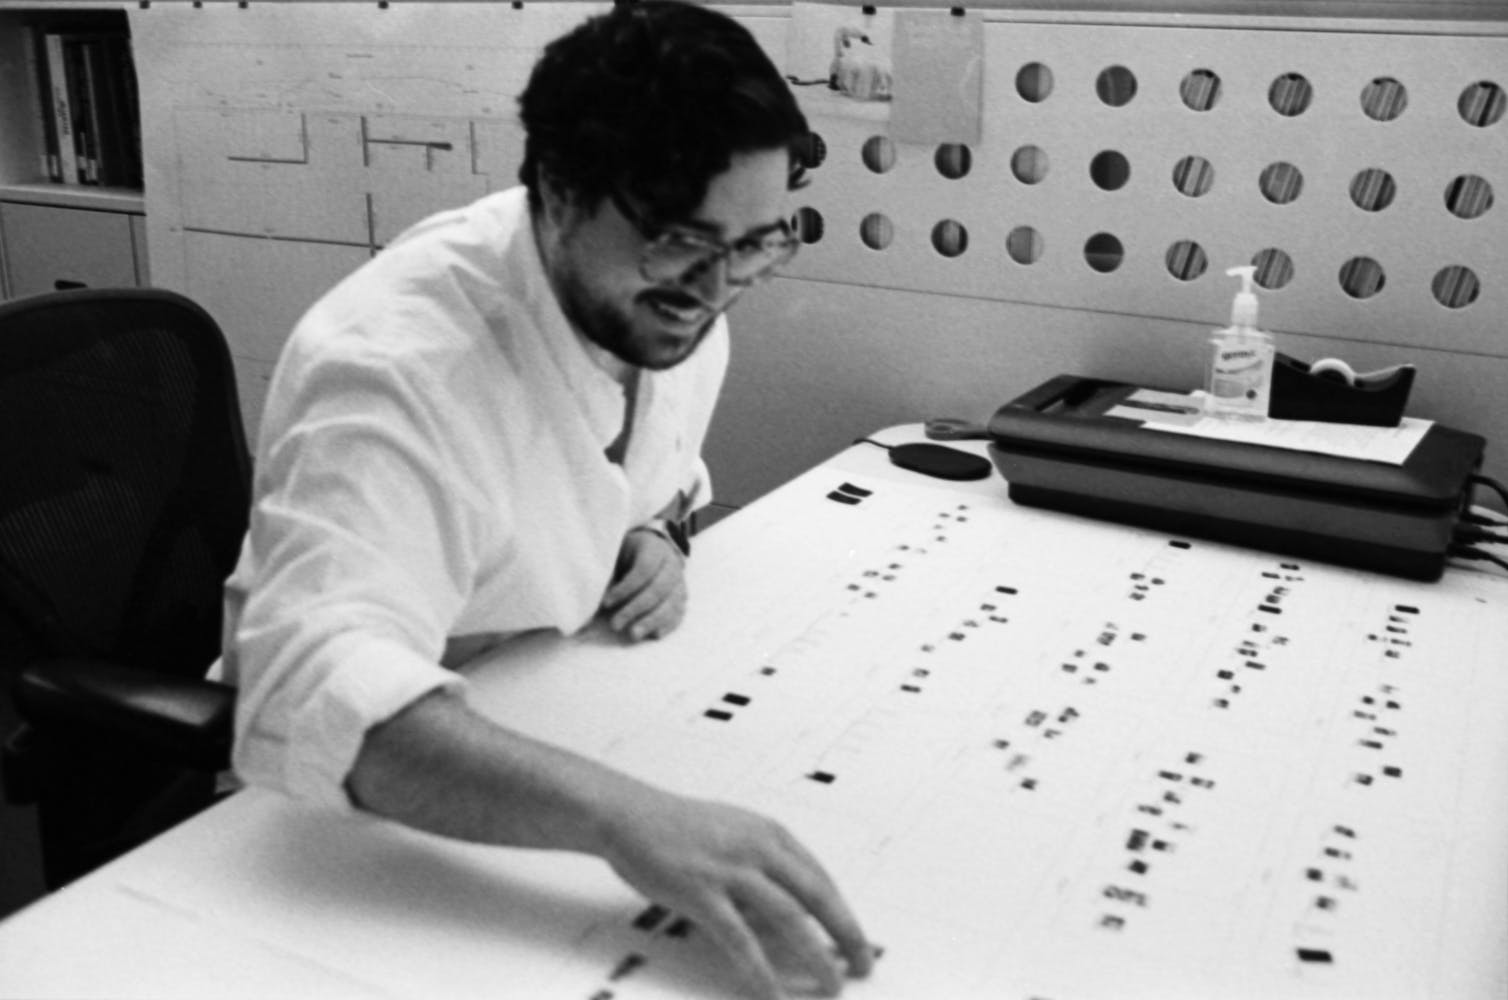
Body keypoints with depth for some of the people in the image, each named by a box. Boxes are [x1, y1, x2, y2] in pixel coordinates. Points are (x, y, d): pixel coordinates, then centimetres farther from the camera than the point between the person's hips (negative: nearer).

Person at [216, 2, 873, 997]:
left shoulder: (668, 307, -8)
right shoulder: (394, 361, -33)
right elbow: (322, 691, -46)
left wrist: (656, 537, -10)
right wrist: (625, 814, -58)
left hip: (552, 727, 6)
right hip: (370, 806, -5)